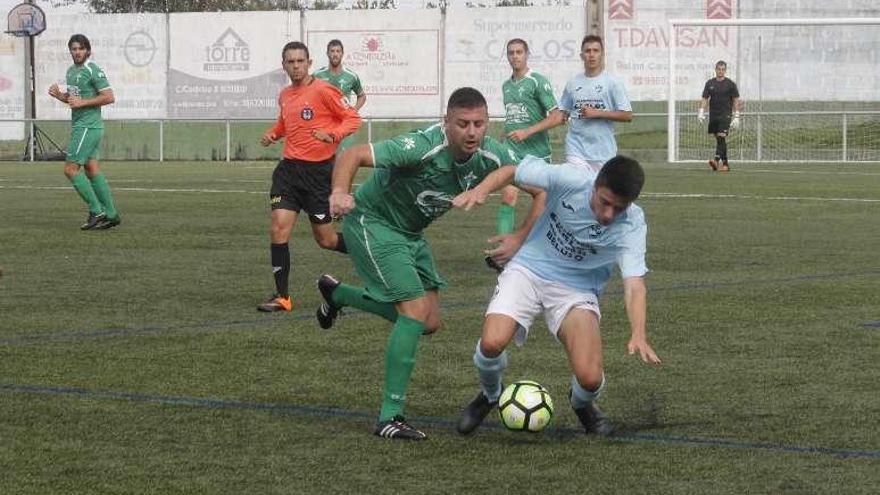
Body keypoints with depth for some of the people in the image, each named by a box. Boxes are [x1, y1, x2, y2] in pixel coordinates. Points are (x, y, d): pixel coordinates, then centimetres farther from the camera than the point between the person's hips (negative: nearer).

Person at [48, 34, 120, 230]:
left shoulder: (93, 70, -13)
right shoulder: (71, 71, 15)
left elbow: (109, 97, -17)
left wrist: (82, 102, -19)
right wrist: (58, 94, 6)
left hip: (88, 127, -9)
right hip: (80, 125, 9)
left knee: (70, 169, -10)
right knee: (92, 170, 8)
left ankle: (97, 212, -7)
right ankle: (111, 214, 9)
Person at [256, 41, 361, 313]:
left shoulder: (323, 91, -9)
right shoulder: (284, 96, 11)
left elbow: (353, 119, -8)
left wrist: (331, 134, -26)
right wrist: (272, 134, 9)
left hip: (319, 170, -5)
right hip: (289, 168, 5)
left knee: (325, 239, 4)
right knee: (279, 229, -10)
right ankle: (282, 296, -2)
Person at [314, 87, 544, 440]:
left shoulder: (489, 155, -15)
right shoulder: (424, 147, -33)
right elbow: (354, 155, -36)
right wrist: (339, 193, -55)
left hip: (410, 232, 8)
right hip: (372, 222, -8)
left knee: (428, 323, 13)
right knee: (416, 311, -20)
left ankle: (336, 294, 34)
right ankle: (389, 418, -14)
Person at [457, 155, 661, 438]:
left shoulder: (631, 226, -21)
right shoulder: (570, 180, -22)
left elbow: (634, 284, -29)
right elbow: (513, 171, -8)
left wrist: (638, 334, -44)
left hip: (578, 290, 0)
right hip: (529, 269, 0)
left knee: (590, 379, -20)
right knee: (492, 343, -26)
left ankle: (582, 404, 22)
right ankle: (491, 395, 12)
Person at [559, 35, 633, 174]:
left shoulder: (613, 83, -2)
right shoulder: (573, 83, 10)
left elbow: (628, 116, -6)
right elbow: (563, 112, 17)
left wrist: (597, 113, -13)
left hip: (604, 152, -2)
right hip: (576, 150, 2)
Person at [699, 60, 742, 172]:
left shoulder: (730, 84, 0)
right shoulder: (709, 83, 9)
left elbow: (736, 101, 1)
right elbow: (705, 99, 9)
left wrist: (736, 117, -4)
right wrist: (701, 112, -5)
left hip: (725, 115, -4)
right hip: (713, 116, 4)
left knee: (721, 137, -18)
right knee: (718, 139, 7)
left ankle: (717, 161, -30)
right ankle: (725, 164, 13)